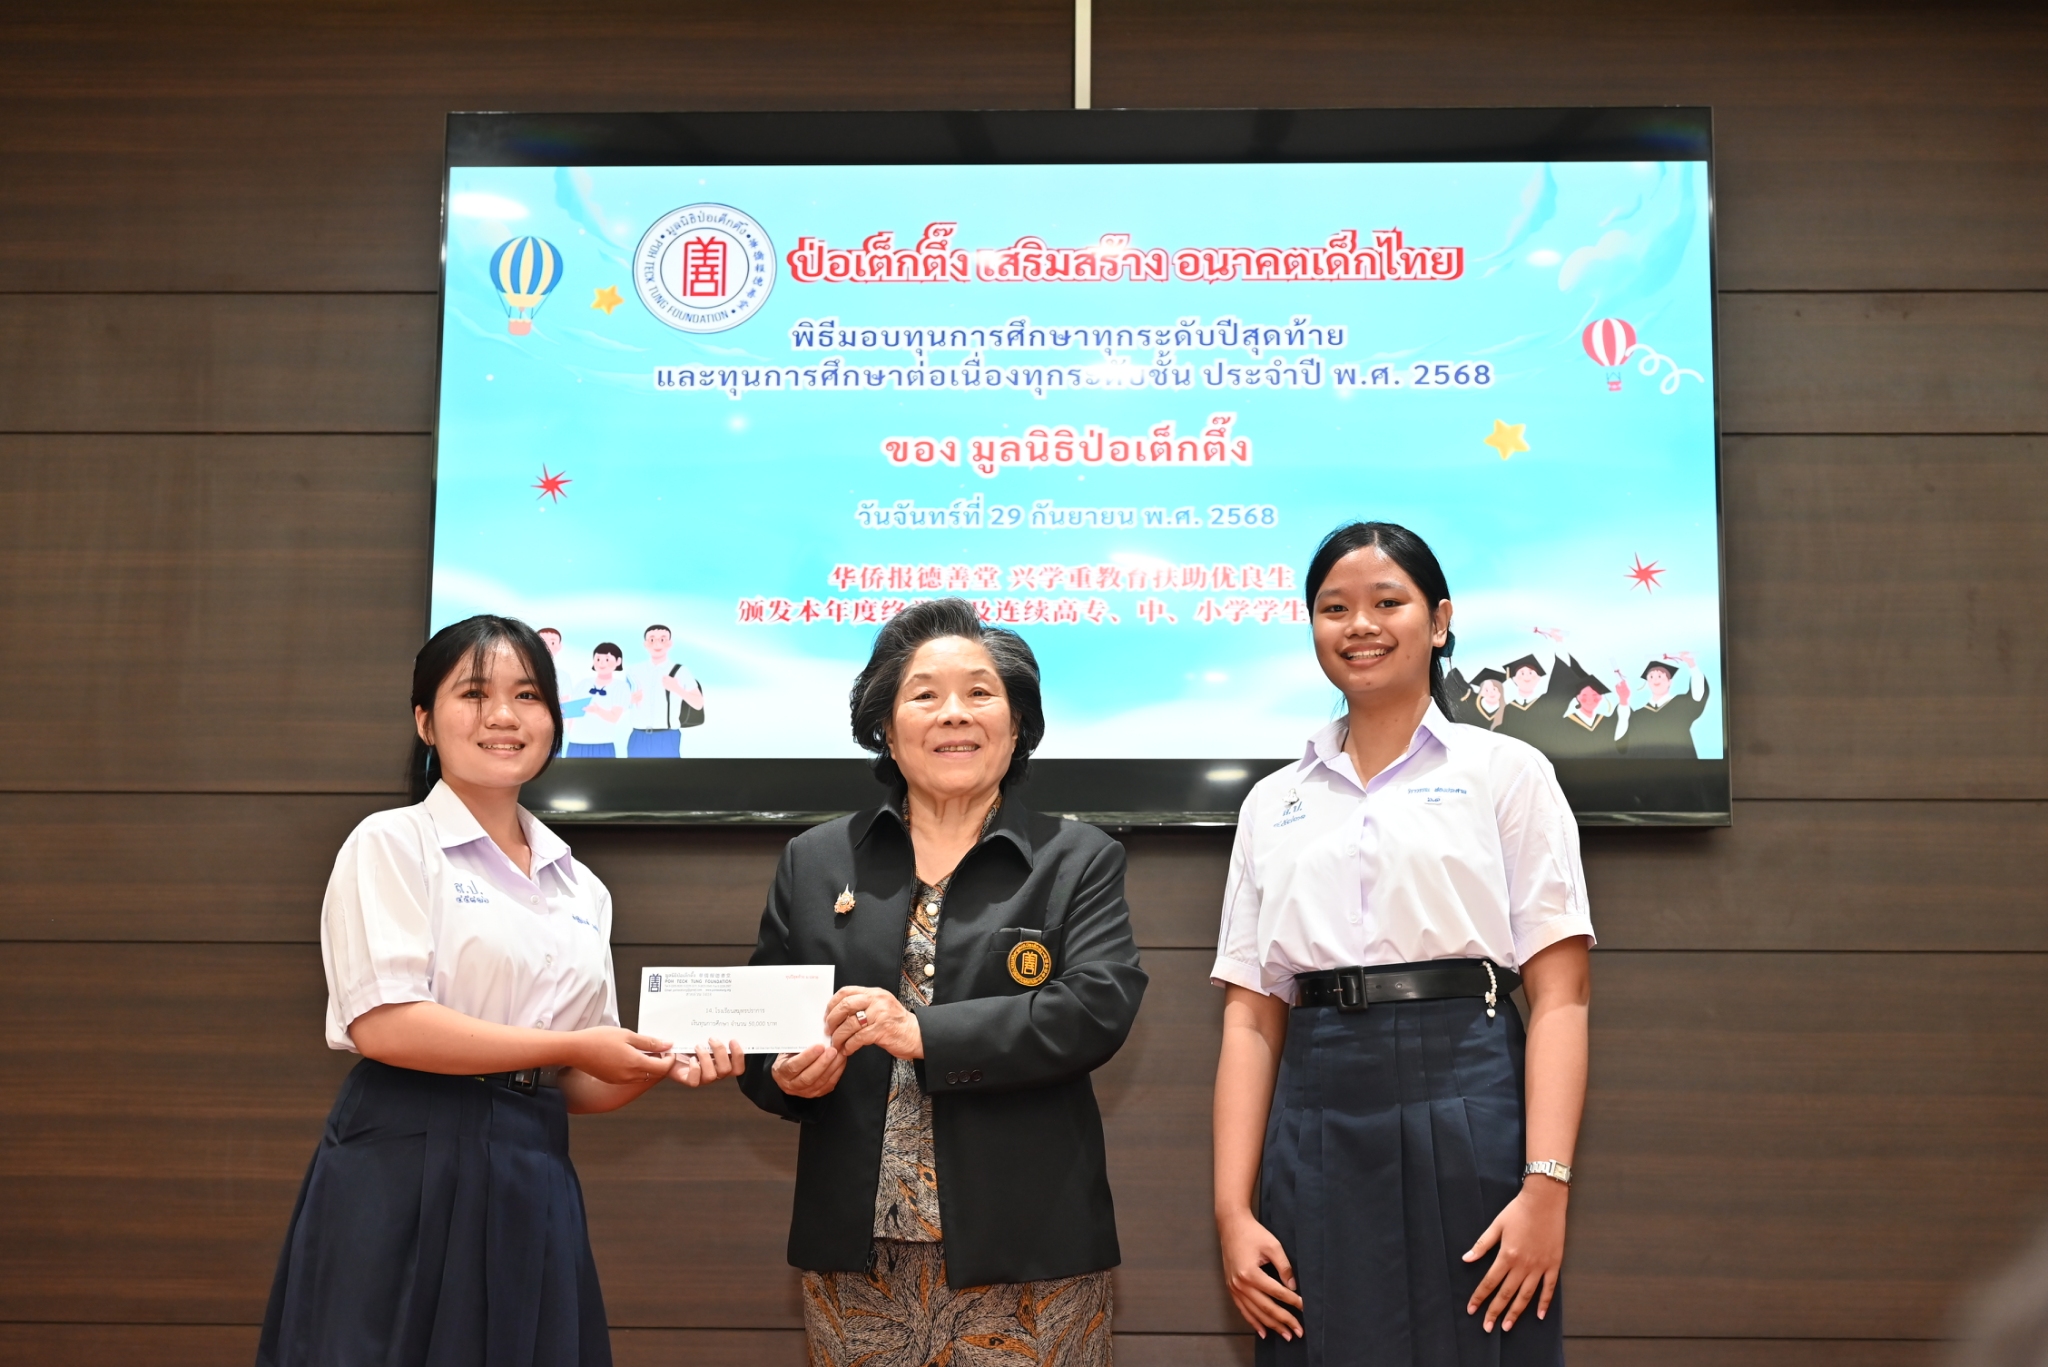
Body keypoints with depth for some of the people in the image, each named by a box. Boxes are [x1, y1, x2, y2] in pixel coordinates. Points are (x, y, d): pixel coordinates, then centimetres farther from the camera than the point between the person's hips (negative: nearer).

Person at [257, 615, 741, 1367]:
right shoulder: (391, 844, -2)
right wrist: (570, 1048, -11)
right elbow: (382, 1024, -15)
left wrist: (660, 1065, -3)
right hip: (407, 1175, -5)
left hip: (533, 1183, 6)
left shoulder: (581, 888, 16)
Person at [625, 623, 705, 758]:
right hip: (639, 738, 3)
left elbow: (698, 704, -7)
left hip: (667, 739, -3)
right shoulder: (636, 673, 11)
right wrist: (631, 700, -11)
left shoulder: (680, 672, 2)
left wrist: (678, 689, -25)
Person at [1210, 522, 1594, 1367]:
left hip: (1467, 1113, -2)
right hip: (1317, 1129, 3)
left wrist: (1546, 1187, -13)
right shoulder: (1273, 805, 14)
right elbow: (1251, 1020, 9)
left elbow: (1559, 997, -2)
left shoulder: (1506, 773, 5)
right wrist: (1233, 1210, 0)